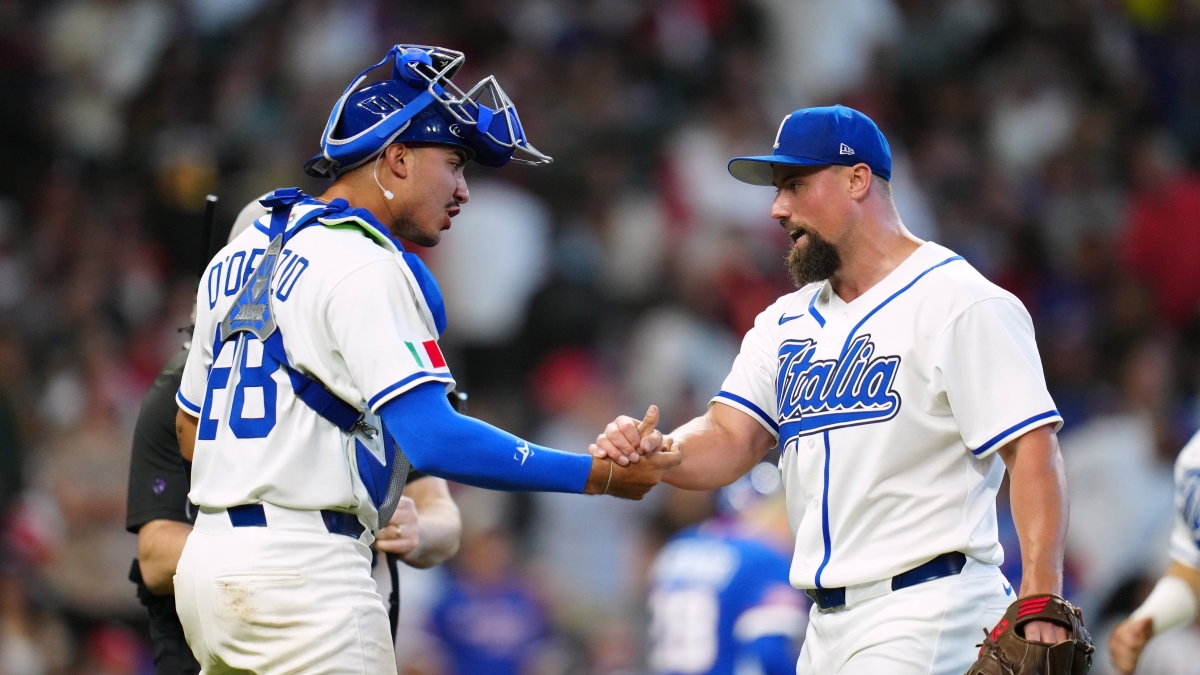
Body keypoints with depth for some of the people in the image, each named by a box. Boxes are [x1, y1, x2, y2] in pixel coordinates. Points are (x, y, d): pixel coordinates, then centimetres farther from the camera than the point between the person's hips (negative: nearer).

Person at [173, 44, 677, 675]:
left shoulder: (237, 256, 17)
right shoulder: (368, 268, -11)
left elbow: (190, 433, 24)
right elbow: (434, 440, -20)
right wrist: (597, 475, -17)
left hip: (207, 556, 9)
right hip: (302, 572, -9)